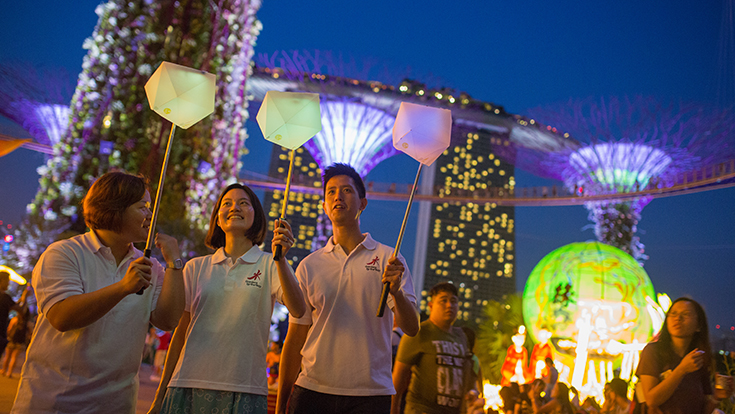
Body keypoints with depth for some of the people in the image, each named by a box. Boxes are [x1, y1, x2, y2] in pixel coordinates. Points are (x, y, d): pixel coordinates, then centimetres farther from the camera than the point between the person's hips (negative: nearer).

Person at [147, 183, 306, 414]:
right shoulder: (195, 268, 9)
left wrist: (280, 258, -27)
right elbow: (180, 334, 11)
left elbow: (297, 310, -15)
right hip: (189, 385, 2)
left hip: (244, 391, -2)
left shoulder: (269, 265, 2)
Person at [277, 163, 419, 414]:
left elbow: (411, 328, -8)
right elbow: (295, 338, 8)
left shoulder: (389, 259, 1)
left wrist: (396, 292, -28)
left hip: (370, 393, -1)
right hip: (312, 391, 2)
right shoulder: (309, 266, 7)